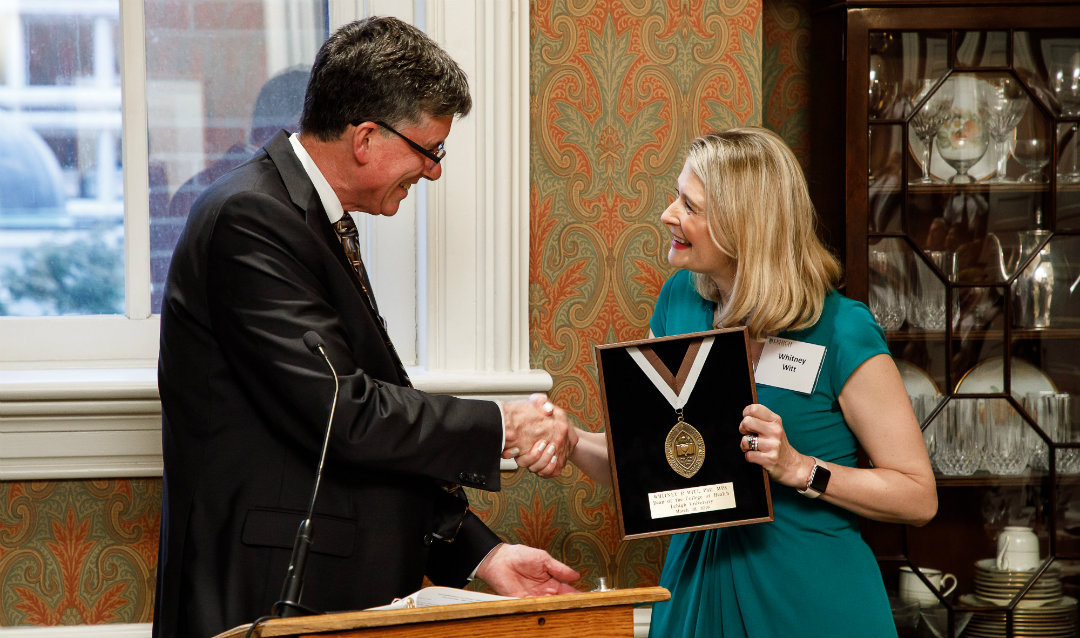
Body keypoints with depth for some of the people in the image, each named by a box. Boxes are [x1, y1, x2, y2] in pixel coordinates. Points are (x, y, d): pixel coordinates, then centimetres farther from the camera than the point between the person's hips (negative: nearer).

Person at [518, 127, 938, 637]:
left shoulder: (841, 333, -15)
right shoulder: (681, 299, 3)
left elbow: (919, 498, -12)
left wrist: (798, 468, -21)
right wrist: (571, 442, -9)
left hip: (805, 596, -5)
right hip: (697, 585, 6)